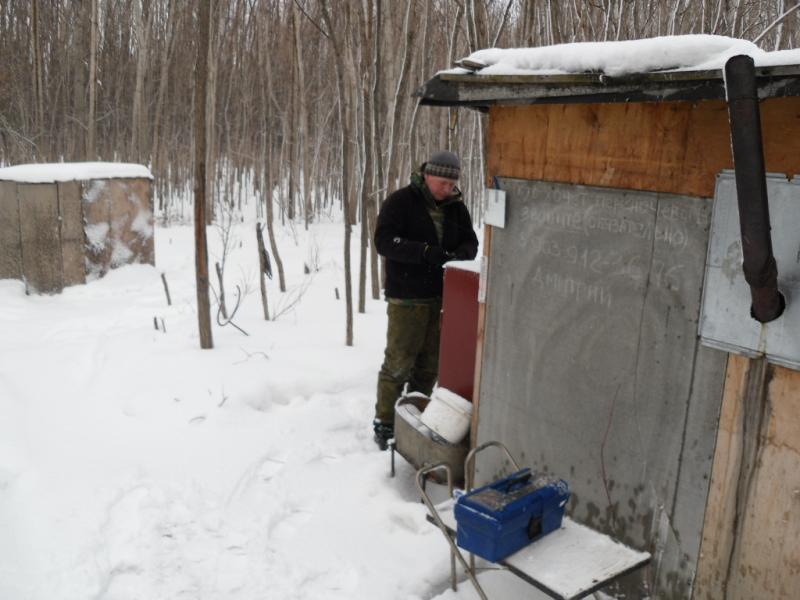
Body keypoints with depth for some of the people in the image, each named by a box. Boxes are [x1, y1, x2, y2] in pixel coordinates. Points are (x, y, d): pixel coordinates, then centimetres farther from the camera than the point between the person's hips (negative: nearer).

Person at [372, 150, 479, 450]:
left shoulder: (456, 207, 9)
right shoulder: (400, 201, -7)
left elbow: (470, 242, 10)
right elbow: (384, 241, -17)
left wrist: (459, 254, -15)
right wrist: (427, 252, -27)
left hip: (441, 297, 5)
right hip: (407, 299, -5)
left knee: (430, 364, 12)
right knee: (398, 363, 0)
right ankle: (384, 422, 14)